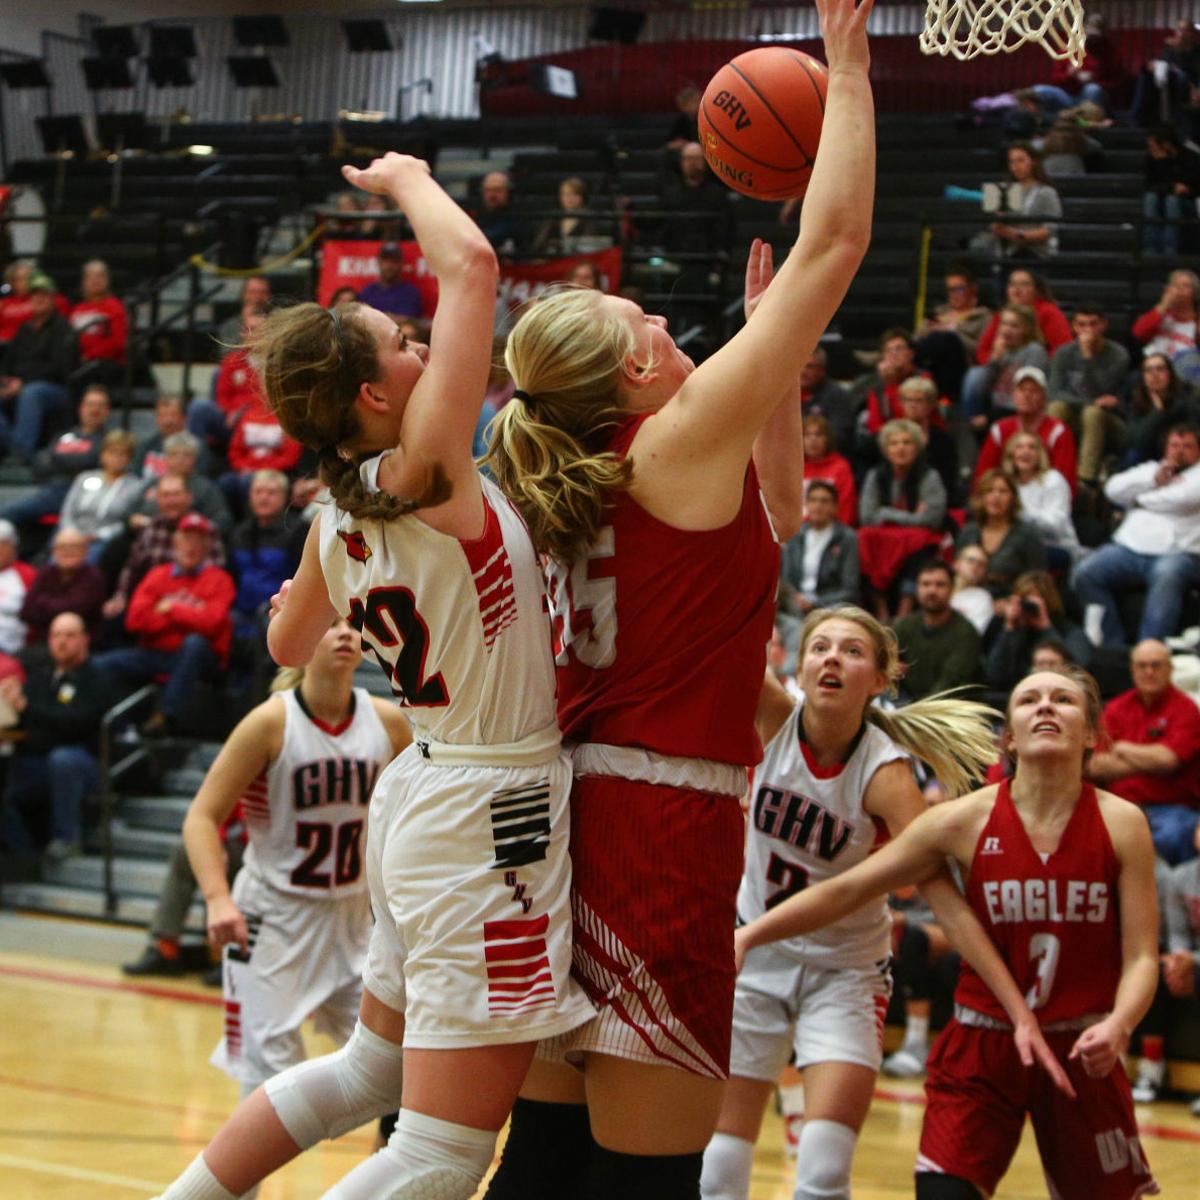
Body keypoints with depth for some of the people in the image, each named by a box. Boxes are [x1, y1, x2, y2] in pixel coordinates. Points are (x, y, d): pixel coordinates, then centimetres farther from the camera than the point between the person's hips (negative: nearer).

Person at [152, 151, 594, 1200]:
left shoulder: (336, 523, 5)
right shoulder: (425, 473, -17)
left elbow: (289, 645, 25)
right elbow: (472, 263, -20)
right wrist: (405, 179, -3)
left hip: (421, 795, 9)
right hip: (491, 814, -9)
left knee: (372, 1068, 28)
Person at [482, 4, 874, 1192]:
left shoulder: (578, 481, 13)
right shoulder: (679, 444, -9)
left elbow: (771, 515, 30)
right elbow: (834, 244, -8)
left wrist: (767, 338, 28)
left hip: (574, 814, 9)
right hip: (661, 827, -9)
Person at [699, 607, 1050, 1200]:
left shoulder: (885, 773, -20)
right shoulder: (774, 717, -12)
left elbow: (947, 900, -24)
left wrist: (1019, 1011, -30)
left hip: (844, 971, -2)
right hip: (753, 950, 2)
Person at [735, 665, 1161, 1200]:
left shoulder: (1121, 824, -5)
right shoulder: (966, 820, -6)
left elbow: (1141, 957, -7)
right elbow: (844, 891, -4)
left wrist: (1118, 1026, -27)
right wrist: (748, 935, -13)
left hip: (1081, 1054, 1)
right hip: (982, 1047, -1)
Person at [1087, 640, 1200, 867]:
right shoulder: (1116, 708, 13)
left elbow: (1167, 760, -13)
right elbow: (1095, 767, 3)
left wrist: (1123, 748, 2)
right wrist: (1148, 761, -8)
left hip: (1172, 808, -3)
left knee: (1170, 837, -36)